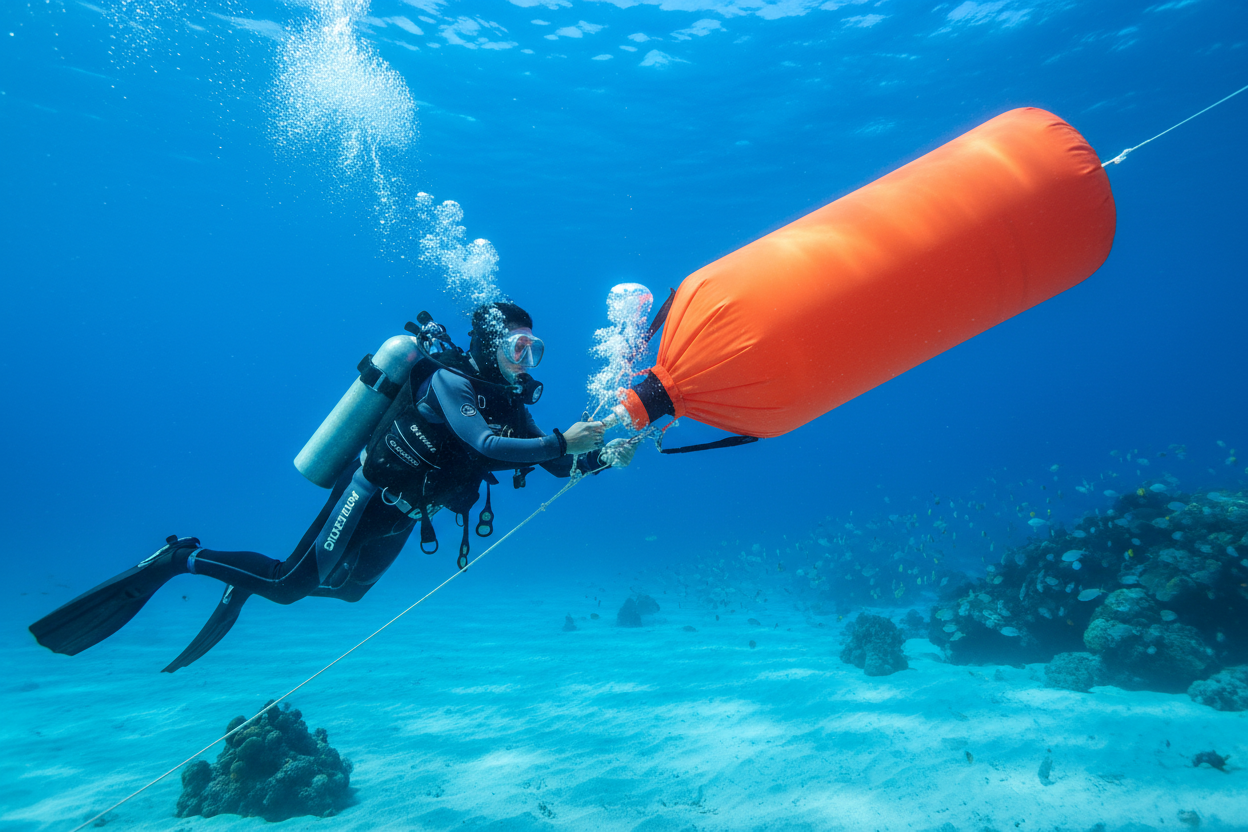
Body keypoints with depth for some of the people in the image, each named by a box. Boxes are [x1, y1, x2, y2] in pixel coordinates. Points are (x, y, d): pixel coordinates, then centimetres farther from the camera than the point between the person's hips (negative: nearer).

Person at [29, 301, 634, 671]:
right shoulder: (448, 379, -20)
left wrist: (605, 456, -12)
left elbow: (558, 465, 3)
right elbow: (487, 444, -36)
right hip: (370, 493, -8)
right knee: (291, 582, -9)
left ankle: (243, 586, 39)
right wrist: (563, 441, -37)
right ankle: (179, 561, 11)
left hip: (399, 515, 8)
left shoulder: (509, 405, 4)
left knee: (346, 588, 22)